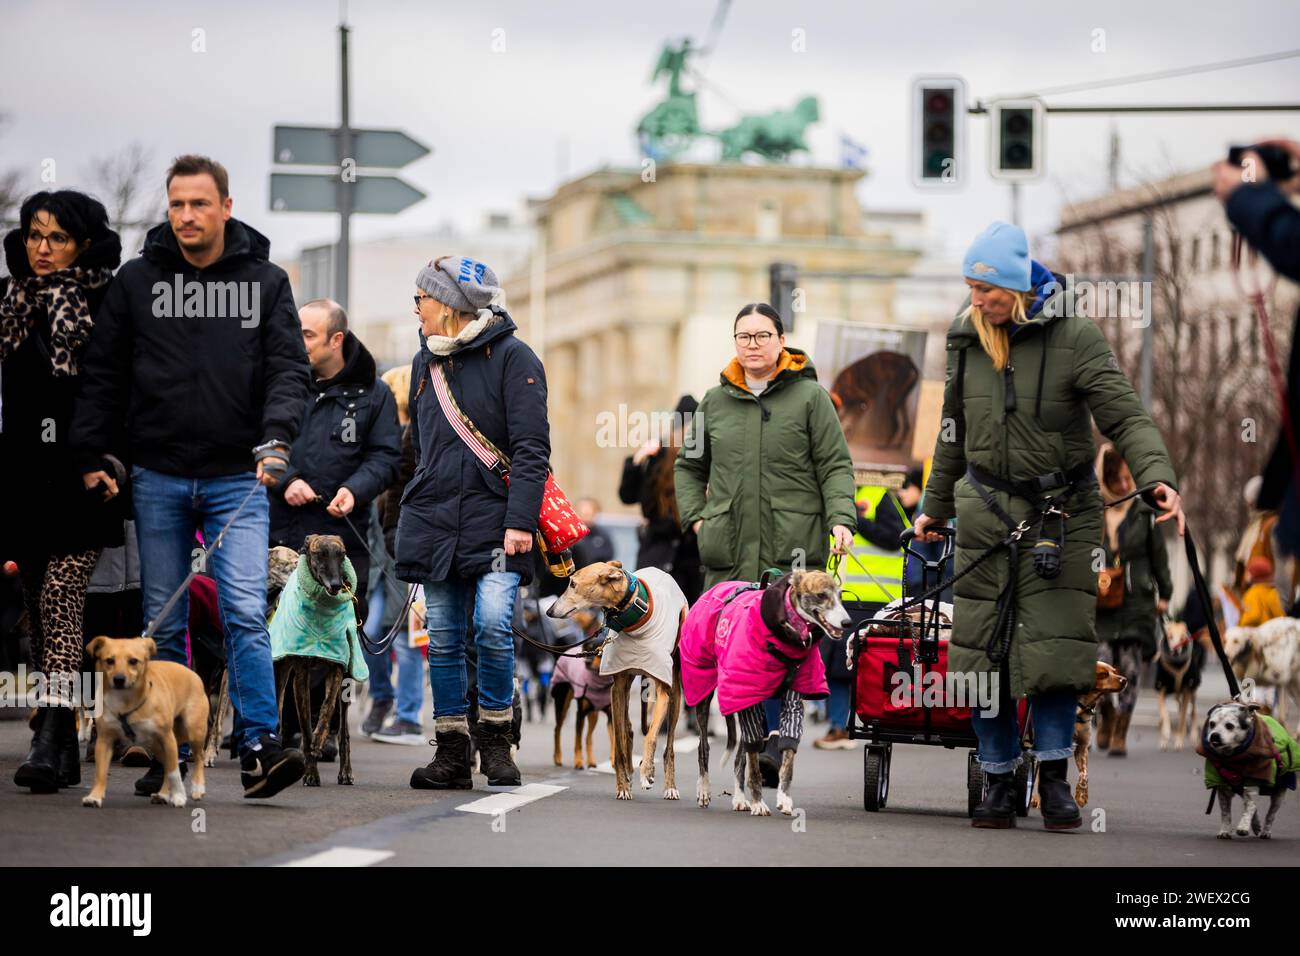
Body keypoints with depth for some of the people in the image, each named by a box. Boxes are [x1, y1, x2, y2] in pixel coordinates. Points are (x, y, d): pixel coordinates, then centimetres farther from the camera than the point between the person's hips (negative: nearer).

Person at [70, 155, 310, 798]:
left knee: (245, 613, -14)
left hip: (237, 479, -2)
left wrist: (276, 436, -17)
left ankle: (260, 747, -14)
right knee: (164, 624, 6)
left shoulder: (265, 282, 5)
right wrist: (90, 455, 0)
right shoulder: (137, 280, 6)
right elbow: (103, 374, 9)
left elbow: (288, 367, 0)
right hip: (157, 479, 2)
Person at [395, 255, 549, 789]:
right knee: (442, 638, 3)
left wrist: (520, 520, -17)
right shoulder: (425, 363, 17)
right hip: (434, 520, 6)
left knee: (492, 625, -17)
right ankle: (451, 752, 8)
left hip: (494, 521, -6)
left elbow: (532, 447, -9)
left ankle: (495, 737, 0)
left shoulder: (511, 357, -4)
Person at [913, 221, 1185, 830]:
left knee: (1056, 645, -10)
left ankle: (1053, 776, 1)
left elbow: (1124, 416, -14)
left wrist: (1157, 478, -30)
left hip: (1063, 513, -4)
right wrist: (935, 507, 26)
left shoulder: (1075, 338, -8)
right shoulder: (966, 342, 7)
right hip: (986, 513, 4)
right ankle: (998, 781, 9)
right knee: (983, 648, -1)